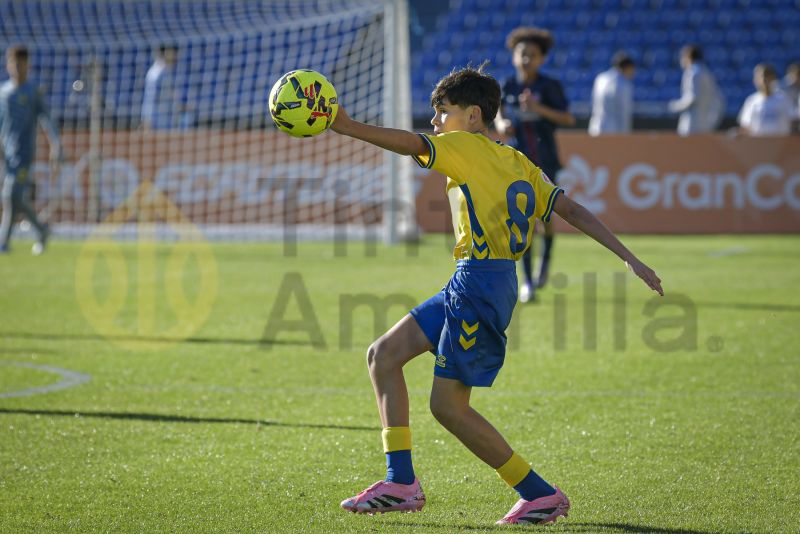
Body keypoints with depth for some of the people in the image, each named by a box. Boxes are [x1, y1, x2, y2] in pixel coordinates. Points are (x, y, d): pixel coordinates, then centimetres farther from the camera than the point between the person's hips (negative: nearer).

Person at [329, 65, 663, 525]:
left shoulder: (467, 147, -4)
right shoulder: (516, 162, 18)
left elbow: (412, 144, -22)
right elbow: (574, 211, 13)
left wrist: (350, 128, -30)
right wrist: (631, 260, 10)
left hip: (480, 281, -10)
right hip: (471, 284, 10)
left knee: (448, 405, -3)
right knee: (383, 355, 10)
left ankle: (541, 494, 3)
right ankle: (401, 483, 6)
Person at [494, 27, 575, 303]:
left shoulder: (550, 86, -7)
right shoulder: (508, 86, 1)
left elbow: (568, 119, -10)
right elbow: (499, 112, 16)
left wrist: (540, 109, -22)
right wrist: (501, 124, -8)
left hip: (544, 158, -1)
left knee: (545, 215, 0)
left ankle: (546, 257, 33)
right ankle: (527, 281, 1)